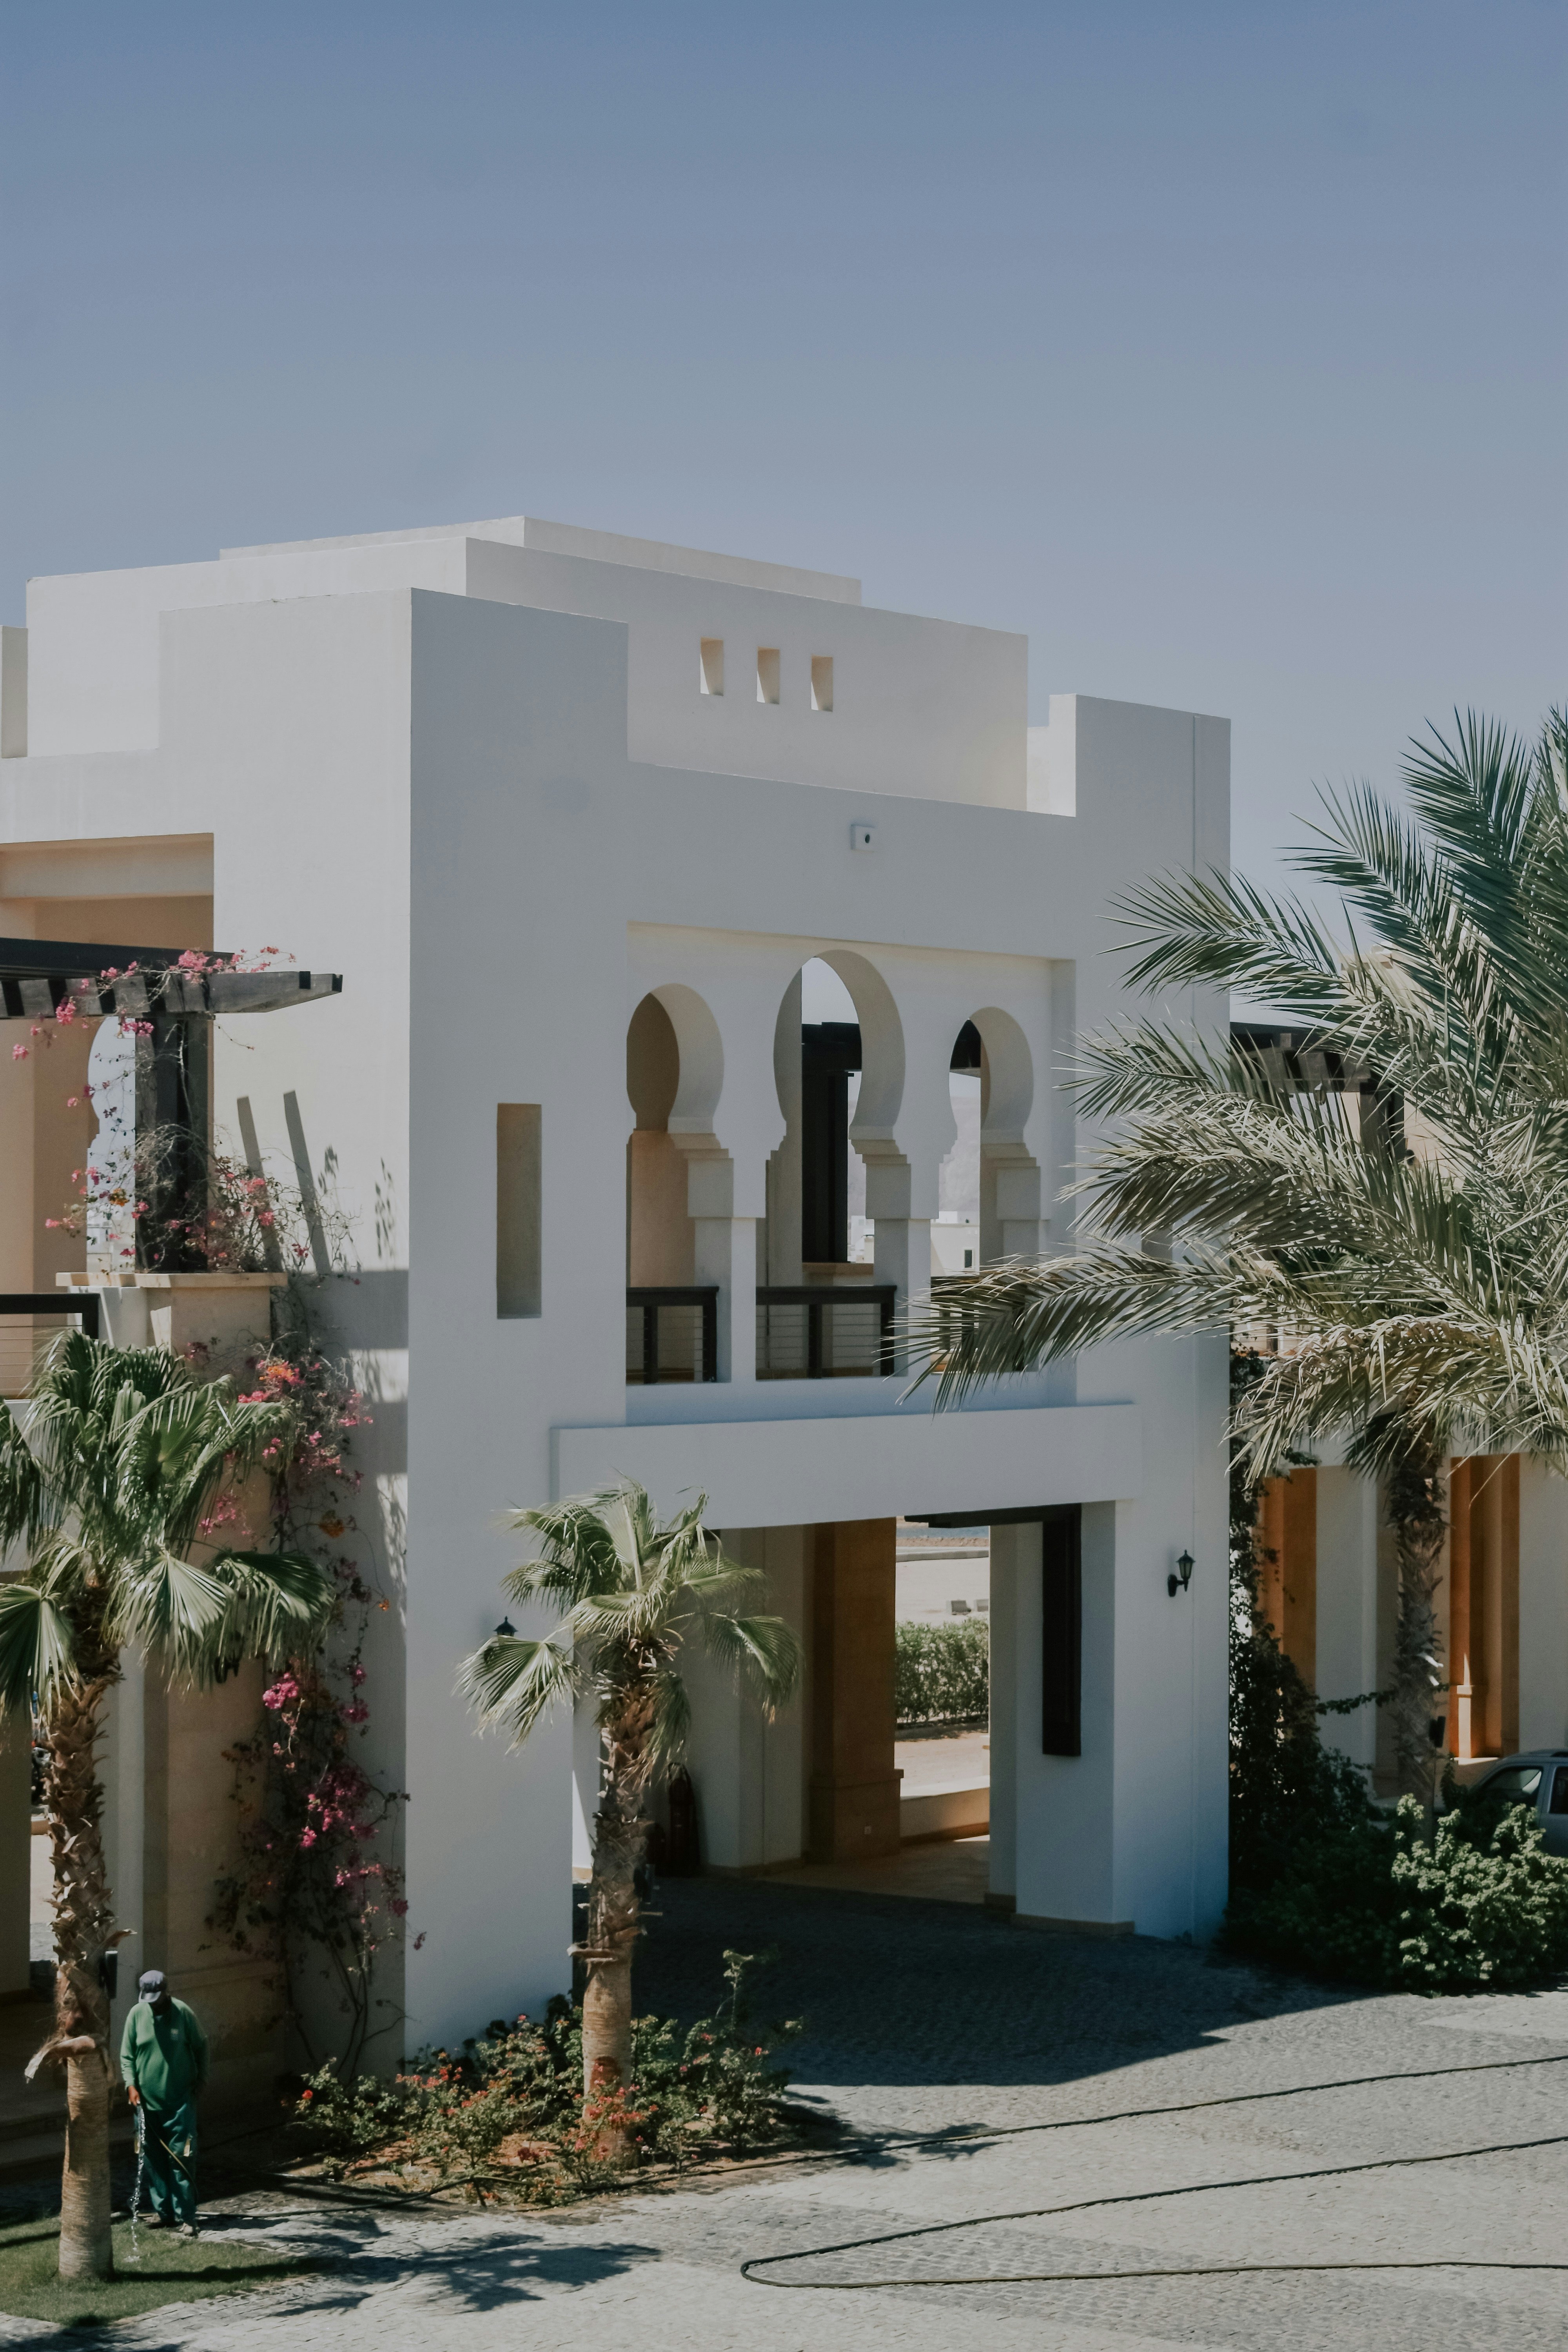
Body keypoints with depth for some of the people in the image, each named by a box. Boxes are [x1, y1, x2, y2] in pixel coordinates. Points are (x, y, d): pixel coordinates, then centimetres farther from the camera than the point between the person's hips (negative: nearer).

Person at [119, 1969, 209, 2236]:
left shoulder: (184, 2014, -6)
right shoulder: (137, 2014, -1)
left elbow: (201, 2047, 6)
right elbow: (127, 2055, 5)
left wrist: (200, 2081, 3)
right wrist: (131, 2085, -7)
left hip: (180, 2101, -3)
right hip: (147, 2102, 3)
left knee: (181, 2158, -6)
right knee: (154, 2159, 8)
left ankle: (186, 2217, -4)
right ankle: (163, 2211, 18)